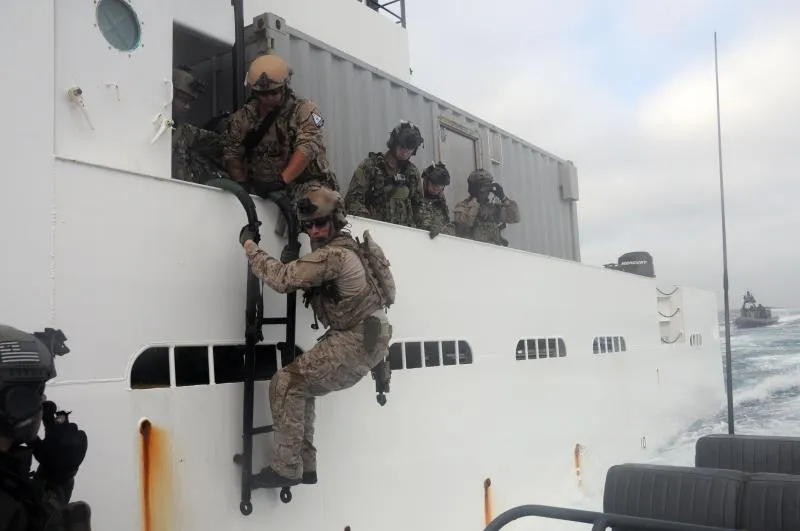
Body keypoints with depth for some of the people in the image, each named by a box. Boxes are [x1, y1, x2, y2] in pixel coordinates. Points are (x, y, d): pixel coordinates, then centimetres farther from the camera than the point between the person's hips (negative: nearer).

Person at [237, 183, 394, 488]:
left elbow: (282, 279, -24)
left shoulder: (333, 256, -21)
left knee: (286, 384, -9)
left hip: (357, 342, -11)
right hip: (363, 339, 11)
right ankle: (305, 466, 21)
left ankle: (286, 469, -3)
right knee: (300, 386, 16)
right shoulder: (345, 247, 13)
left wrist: (249, 245, -12)